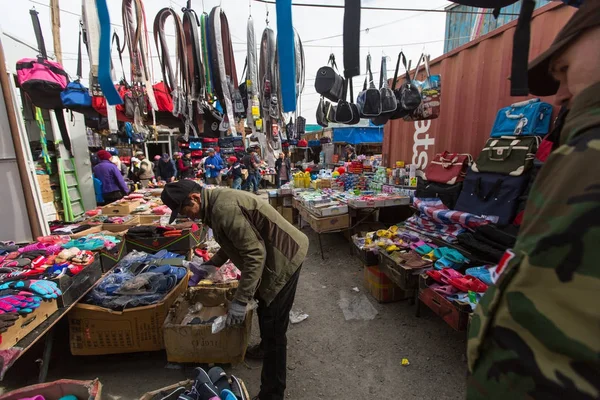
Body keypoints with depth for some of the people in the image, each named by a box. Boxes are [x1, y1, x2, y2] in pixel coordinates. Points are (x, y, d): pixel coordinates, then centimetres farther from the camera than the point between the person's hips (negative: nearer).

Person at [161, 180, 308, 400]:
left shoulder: (224, 208, -27)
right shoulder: (217, 201, 5)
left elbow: (255, 253, -28)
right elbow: (236, 241, 19)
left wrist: (240, 300, -23)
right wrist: (209, 265, 20)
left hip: (283, 258, -10)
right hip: (274, 255, 10)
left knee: (273, 327, -1)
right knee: (265, 312, 28)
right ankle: (267, 348, 52)